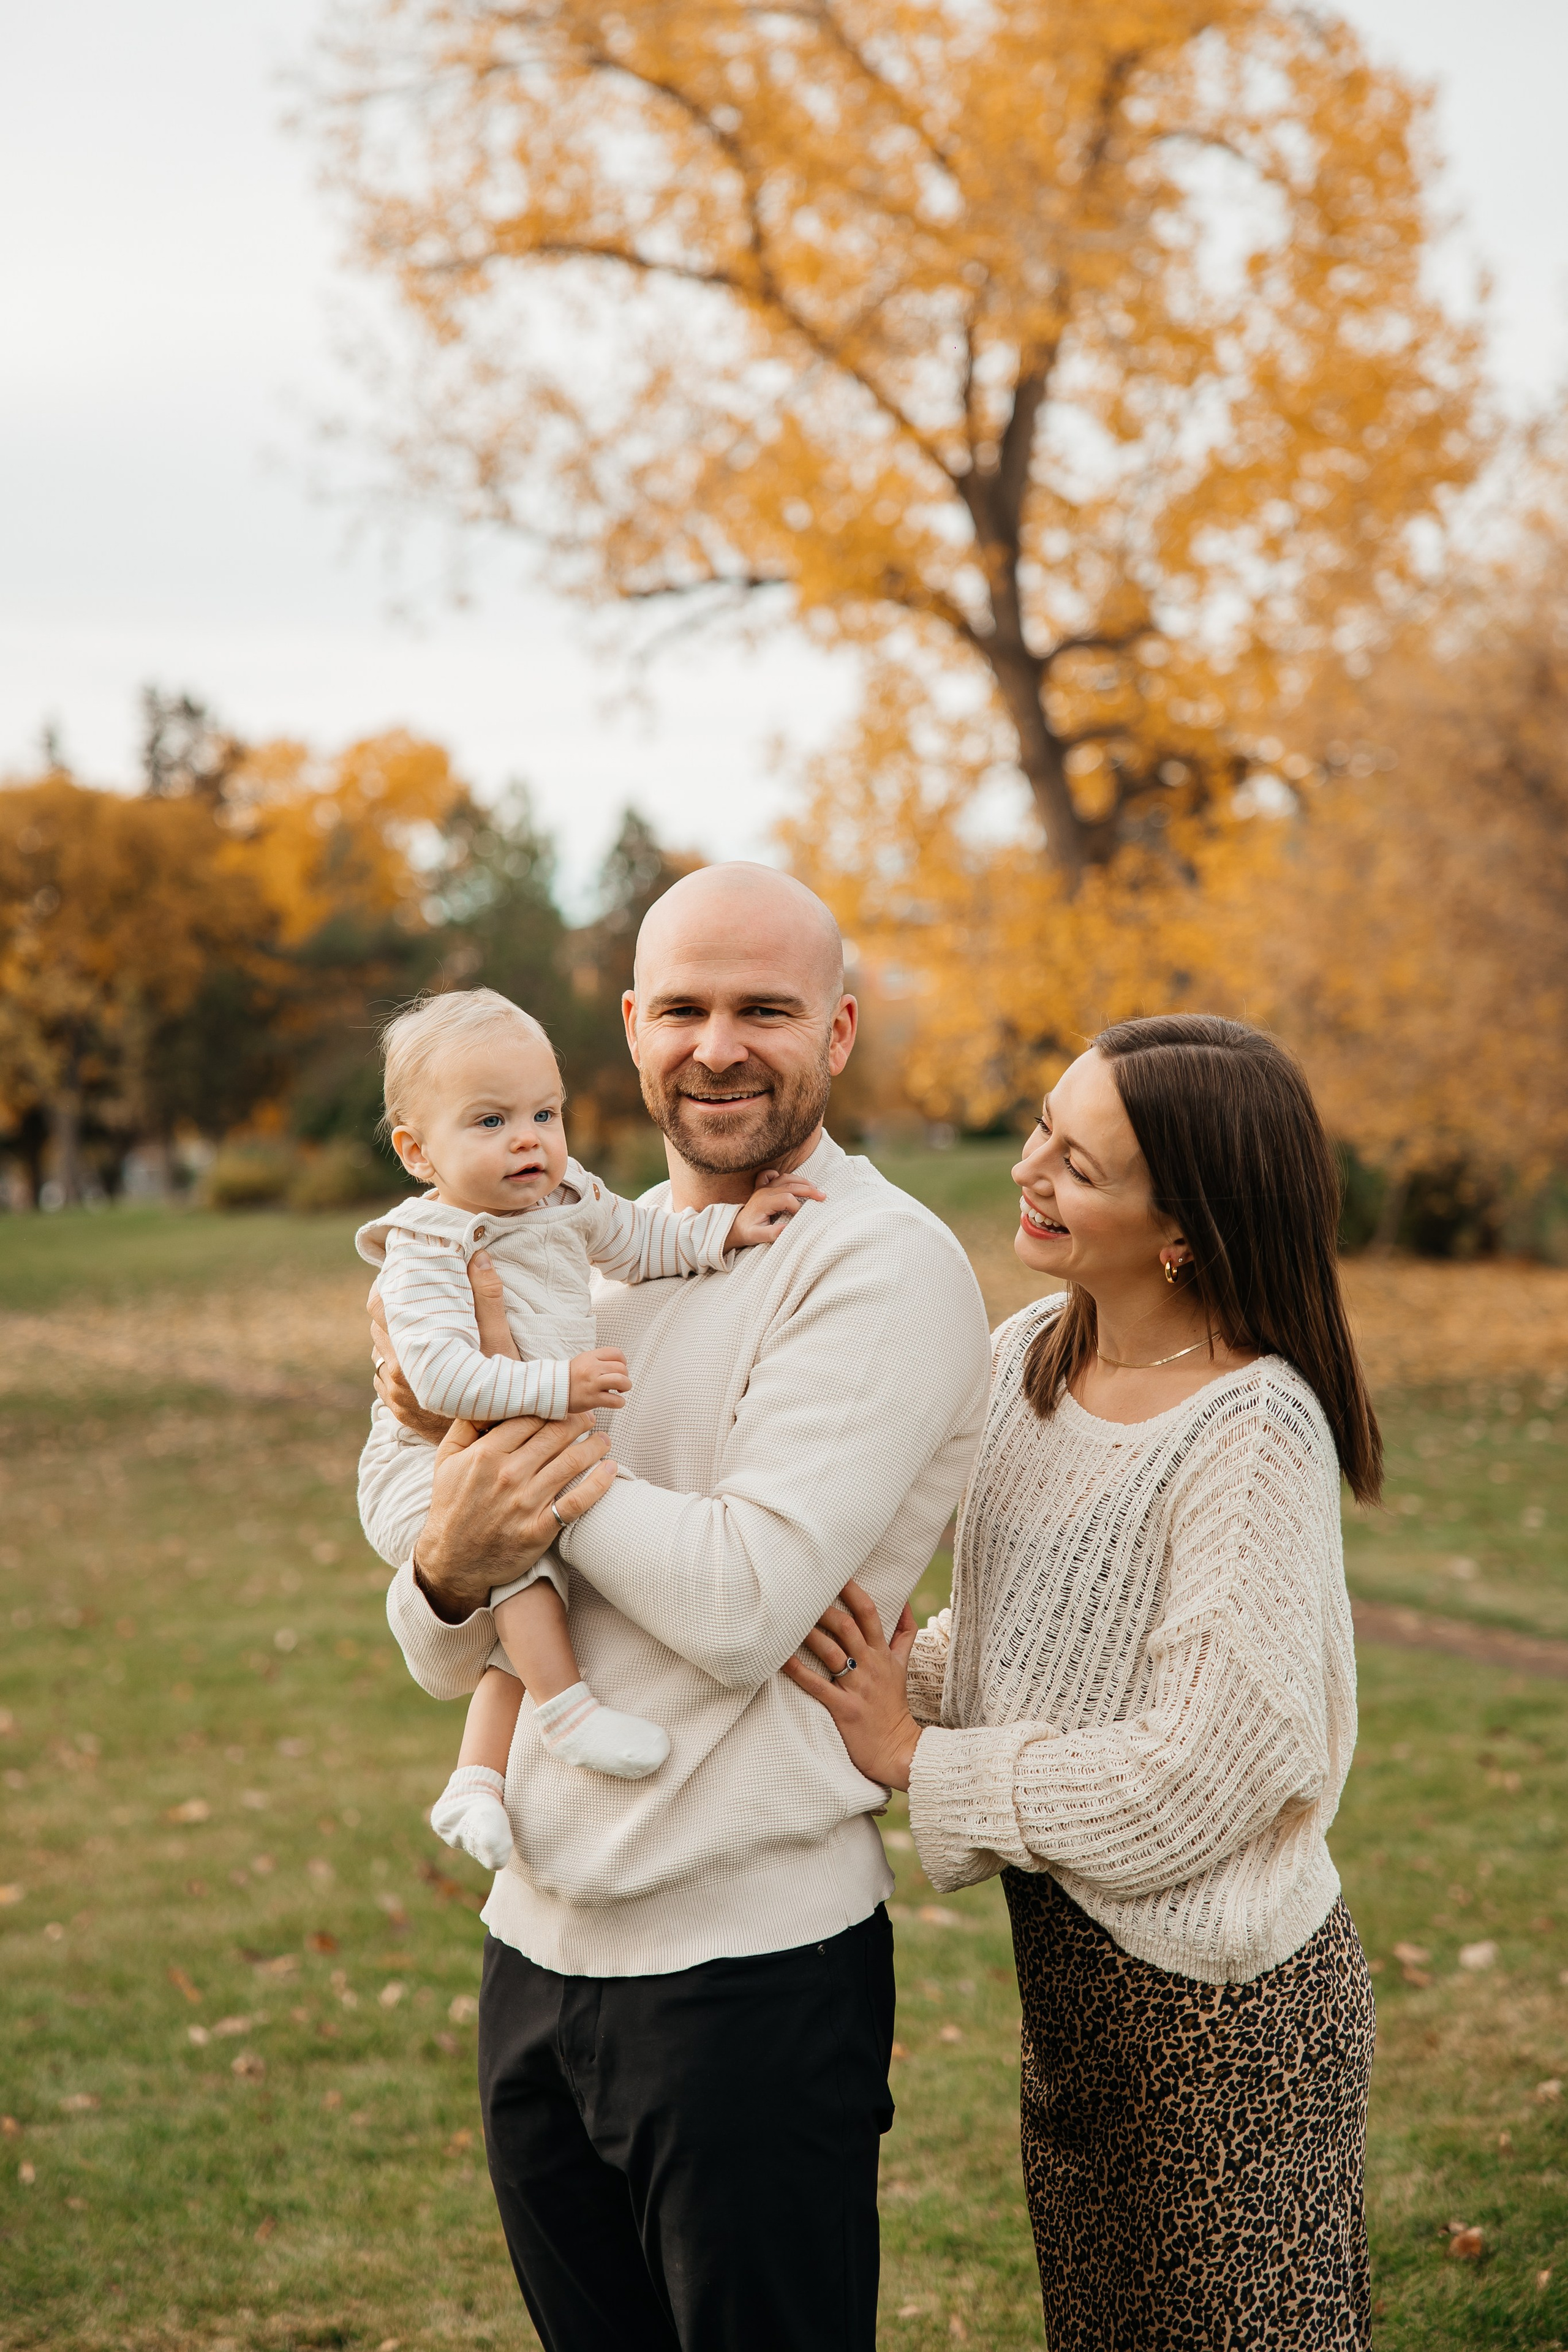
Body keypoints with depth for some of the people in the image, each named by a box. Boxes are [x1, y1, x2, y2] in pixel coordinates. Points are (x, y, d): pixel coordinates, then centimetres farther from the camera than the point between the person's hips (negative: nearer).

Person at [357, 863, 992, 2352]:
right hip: (534, 1945, 7)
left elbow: (745, 1603, -23)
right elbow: (450, 1663, 9)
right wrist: (455, 1570, -15)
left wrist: (524, 1402, -14)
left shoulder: (880, 1265, -11)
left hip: (750, 1968, -6)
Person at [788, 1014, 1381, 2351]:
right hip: (1067, 1966, 8)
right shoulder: (1031, 1359, 2)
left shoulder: (1251, 1436, -23)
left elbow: (1200, 1778, -25)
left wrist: (918, 1760, -16)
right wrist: (895, 1683, -8)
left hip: (1216, 2001, -8)